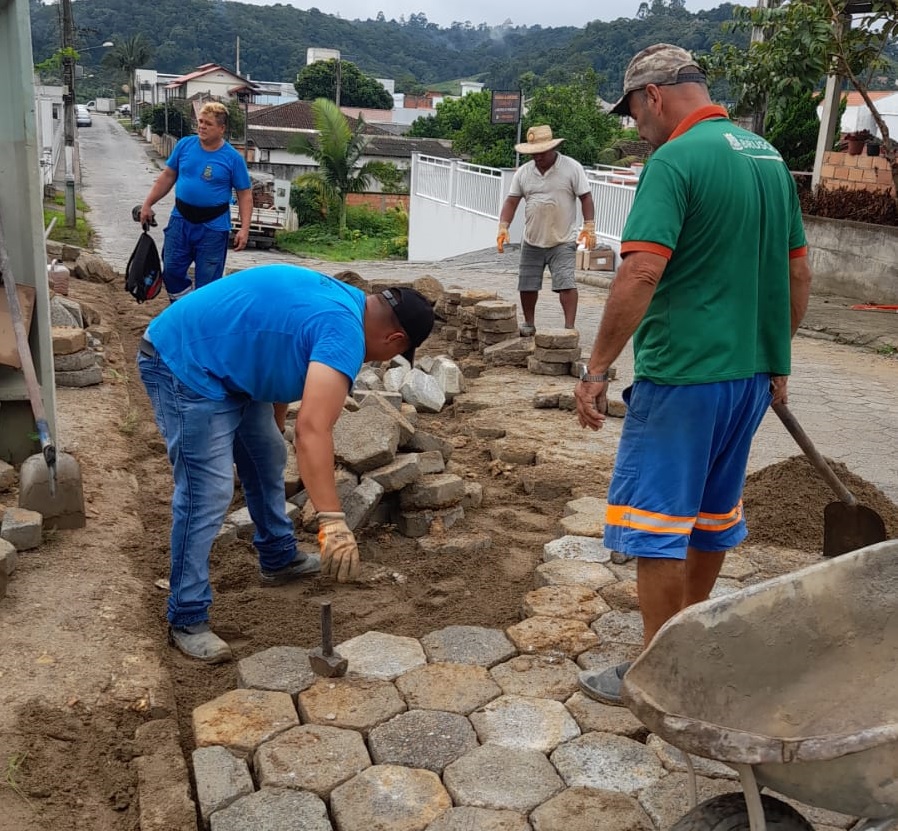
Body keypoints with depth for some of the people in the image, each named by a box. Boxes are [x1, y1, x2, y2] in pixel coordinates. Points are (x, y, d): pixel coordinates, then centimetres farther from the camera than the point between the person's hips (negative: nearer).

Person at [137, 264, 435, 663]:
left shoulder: (342, 300, 6)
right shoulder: (344, 331, -25)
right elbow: (312, 430, -37)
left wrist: (276, 423, 29)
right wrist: (333, 522, -41)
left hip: (221, 364, 11)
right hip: (184, 366, -11)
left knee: (267, 459, 19)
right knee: (208, 493, -12)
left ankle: (279, 560, 35)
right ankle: (186, 620, 0)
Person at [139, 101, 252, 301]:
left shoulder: (232, 158, -9)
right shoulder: (185, 145, 1)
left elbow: (245, 195, -6)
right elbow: (168, 176, 10)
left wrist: (244, 229, -14)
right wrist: (148, 204, 10)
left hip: (213, 227, -4)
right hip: (180, 220, 4)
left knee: (207, 280, 4)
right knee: (171, 270, 7)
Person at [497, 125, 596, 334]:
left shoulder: (572, 167, -5)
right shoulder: (523, 172, 4)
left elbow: (586, 197, -4)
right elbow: (511, 201, 4)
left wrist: (589, 227, -12)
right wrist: (503, 227, -10)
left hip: (563, 241, -4)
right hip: (532, 241, 4)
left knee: (566, 283, -13)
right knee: (527, 285, 9)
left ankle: (569, 327, -11)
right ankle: (528, 324, 26)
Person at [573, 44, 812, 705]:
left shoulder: (675, 161, -14)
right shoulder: (770, 156, 11)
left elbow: (641, 275, -24)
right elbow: (799, 273, 15)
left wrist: (598, 369, -18)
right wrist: (775, 357, 23)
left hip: (683, 376, -9)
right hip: (753, 374, 9)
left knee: (656, 518, 2)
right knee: (715, 509, 20)